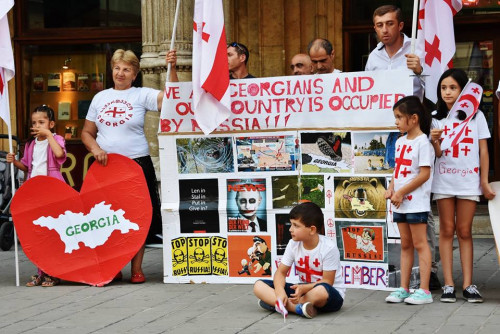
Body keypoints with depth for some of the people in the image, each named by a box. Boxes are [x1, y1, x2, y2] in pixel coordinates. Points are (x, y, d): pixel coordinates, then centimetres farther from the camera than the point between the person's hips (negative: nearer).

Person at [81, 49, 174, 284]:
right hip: (105, 166, 3)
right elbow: (87, 132, 13)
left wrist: (172, 68, -29)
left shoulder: (142, 95, -1)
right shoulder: (100, 97, 10)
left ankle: (137, 269, 9)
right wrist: (95, 149, -6)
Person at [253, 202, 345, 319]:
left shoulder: (329, 248, -19)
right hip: (303, 289, 5)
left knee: (321, 290, -44)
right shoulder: (293, 244, -3)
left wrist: (303, 288, -33)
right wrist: (280, 291, -24)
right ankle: (298, 308, -31)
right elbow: (281, 272, -2)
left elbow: (327, 282, -17)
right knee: (259, 285, -12)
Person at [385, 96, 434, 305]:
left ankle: (424, 291, -2)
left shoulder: (422, 142, -12)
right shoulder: (400, 142, 13)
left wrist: (401, 193, -16)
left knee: (420, 244, -5)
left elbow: (424, 174, -17)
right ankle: (403, 289, 17)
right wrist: (391, 189, 0)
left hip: (416, 203, -8)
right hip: (400, 203, 8)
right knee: (405, 245, 12)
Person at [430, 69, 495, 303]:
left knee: (464, 231, 2)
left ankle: (468, 284, 2)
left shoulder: (476, 116, 4)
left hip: (469, 181, -1)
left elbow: (483, 151, 4)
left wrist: (485, 182, 0)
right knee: (447, 230, 2)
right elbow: (438, 154, 1)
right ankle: (448, 284, 2)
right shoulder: (437, 119, 6)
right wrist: (435, 141, -20)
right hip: (444, 181, 1)